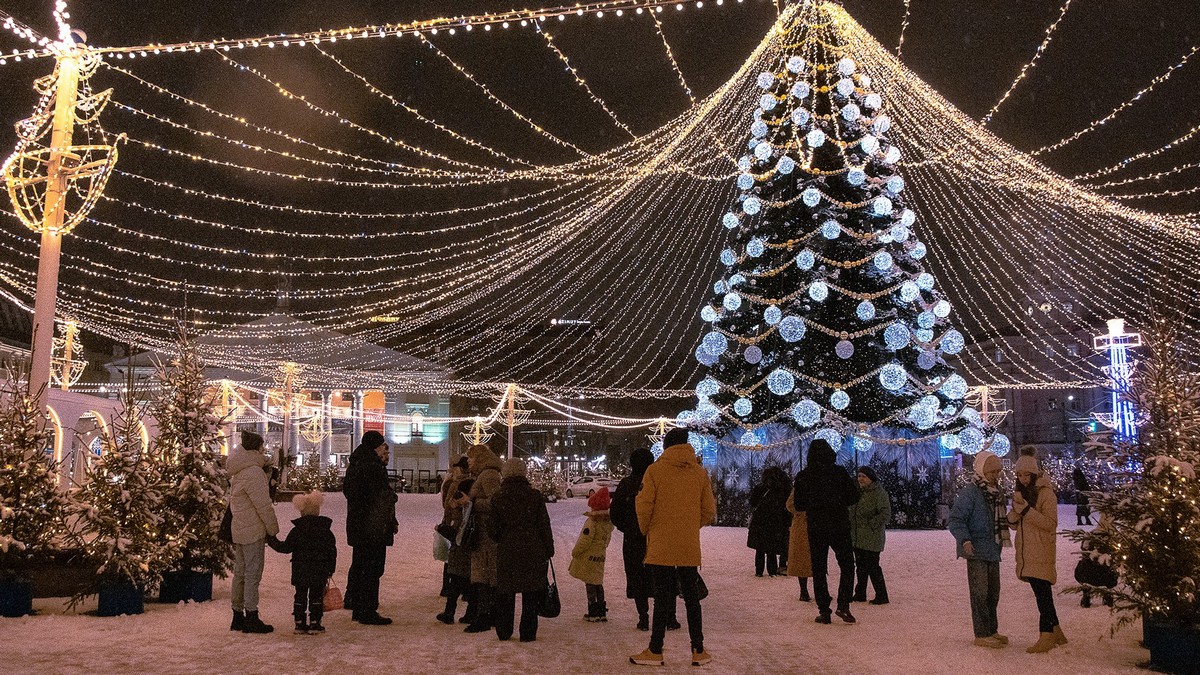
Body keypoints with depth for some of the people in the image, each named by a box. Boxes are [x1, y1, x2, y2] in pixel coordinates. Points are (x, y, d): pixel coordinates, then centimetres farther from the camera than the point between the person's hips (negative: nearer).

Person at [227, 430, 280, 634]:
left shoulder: (238, 472, 13)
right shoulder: (253, 472, -18)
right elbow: (264, 505, -17)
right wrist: (273, 529, -7)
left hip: (239, 530, 10)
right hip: (253, 531, -10)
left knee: (240, 573, 14)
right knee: (252, 574, -4)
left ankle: (238, 617, 21)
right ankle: (251, 619, 0)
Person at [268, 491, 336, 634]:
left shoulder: (296, 531, -5)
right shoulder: (326, 531, 0)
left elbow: (285, 547, -5)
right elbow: (332, 552, 2)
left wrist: (272, 540, 9)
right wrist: (330, 571, 10)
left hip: (300, 571, 0)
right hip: (320, 572, 0)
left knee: (300, 596, 10)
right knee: (316, 596, 7)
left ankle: (300, 623, 11)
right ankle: (314, 624, 6)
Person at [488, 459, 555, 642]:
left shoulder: (498, 498, -2)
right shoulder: (535, 496, -4)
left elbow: (492, 528, 0)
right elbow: (544, 525, -2)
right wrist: (549, 550, 5)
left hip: (506, 551, 1)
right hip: (533, 551, -1)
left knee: (505, 592, 12)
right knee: (531, 593, 6)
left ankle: (504, 632, 17)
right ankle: (528, 632, 8)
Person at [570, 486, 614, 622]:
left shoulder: (592, 522, -19)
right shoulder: (609, 522, 4)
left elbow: (584, 541, -18)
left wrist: (575, 552, -6)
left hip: (588, 557, -7)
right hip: (601, 556, 7)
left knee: (590, 585, 0)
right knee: (598, 583, 16)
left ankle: (593, 613, 1)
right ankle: (602, 612, 19)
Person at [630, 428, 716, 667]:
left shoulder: (655, 470, -6)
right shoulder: (700, 472, 3)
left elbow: (644, 506, -8)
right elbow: (709, 511, 5)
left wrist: (646, 530, 9)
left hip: (661, 547, -3)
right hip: (690, 549, 3)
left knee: (662, 600, 2)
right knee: (692, 598, 11)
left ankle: (655, 651, 8)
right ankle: (698, 651, 16)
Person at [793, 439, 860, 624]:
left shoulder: (803, 476, -3)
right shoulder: (839, 472, -7)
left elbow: (799, 505, 2)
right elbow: (854, 496, -3)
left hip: (815, 528, 1)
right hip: (839, 526, -1)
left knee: (819, 569, 8)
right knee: (847, 565, 11)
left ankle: (824, 611, 6)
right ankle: (843, 605, -3)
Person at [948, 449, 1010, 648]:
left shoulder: (996, 492, 12)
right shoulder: (969, 493, -16)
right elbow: (956, 520, -19)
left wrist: (1012, 518, 10)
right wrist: (965, 540, -31)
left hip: (993, 550, 9)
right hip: (976, 551, -9)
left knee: (993, 592, 17)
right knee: (980, 593, -4)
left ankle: (992, 630, 28)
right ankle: (982, 635, 2)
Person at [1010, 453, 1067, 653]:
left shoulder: (1045, 493, -8)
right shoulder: (1020, 493, 14)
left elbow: (1051, 523, -16)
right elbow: (1014, 524, 12)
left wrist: (1026, 509, -22)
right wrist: (1016, 510, -8)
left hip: (1041, 553, -8)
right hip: (1026, 552, 8)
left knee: (1043, 593, -9)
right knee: (1042, 593, 14)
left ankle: (1046, 636, -7)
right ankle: (1056, 632, 24)